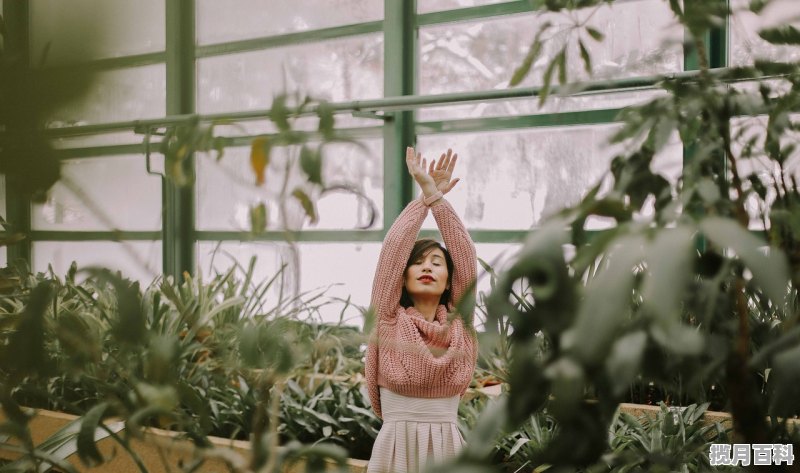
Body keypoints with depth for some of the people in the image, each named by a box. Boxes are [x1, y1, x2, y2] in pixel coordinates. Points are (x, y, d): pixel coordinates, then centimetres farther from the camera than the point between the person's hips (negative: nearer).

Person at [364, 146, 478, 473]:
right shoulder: (390, 320, 0)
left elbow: (465, 254, -3)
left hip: (447, 447, 2)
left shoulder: (459, 323, 4)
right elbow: (392, 252, -8)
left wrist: (438, 199, -7)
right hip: (396, 446, -2)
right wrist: (424, 197, -6)